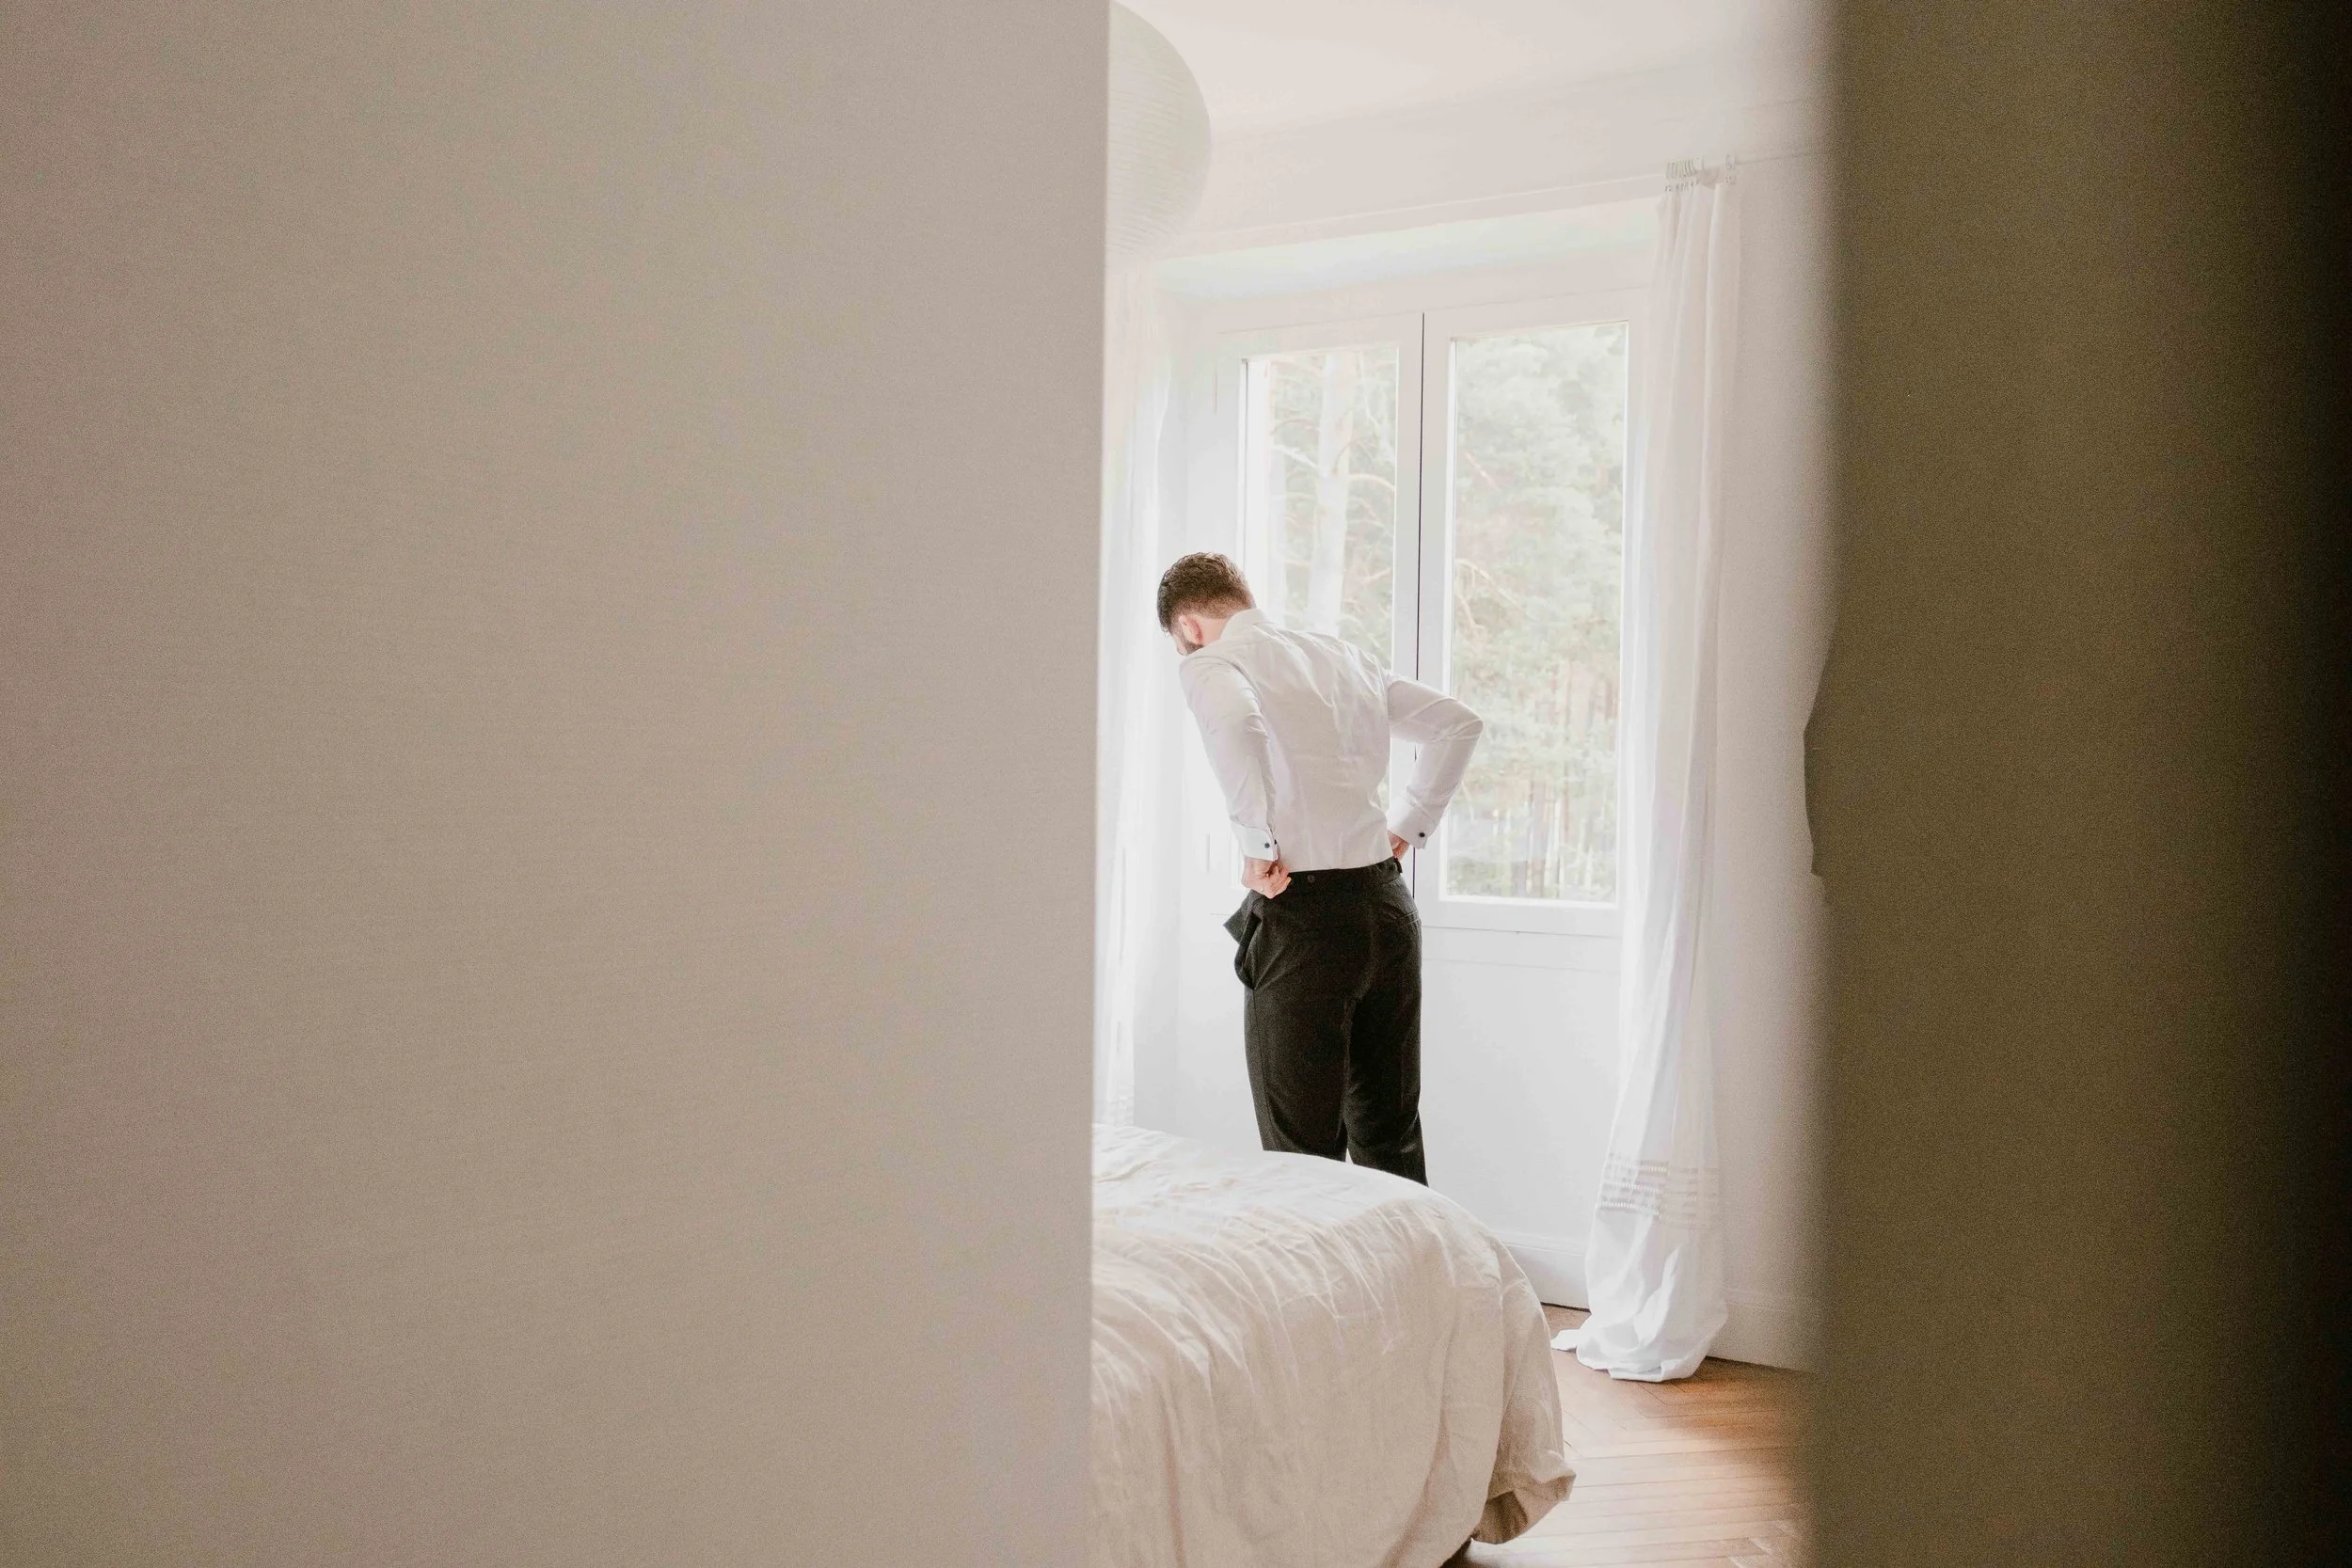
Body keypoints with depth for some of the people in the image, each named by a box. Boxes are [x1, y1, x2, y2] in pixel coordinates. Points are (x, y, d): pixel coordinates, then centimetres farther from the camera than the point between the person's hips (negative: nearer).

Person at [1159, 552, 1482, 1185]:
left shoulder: (1207, 662, -3)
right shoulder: (1344, 654, 17)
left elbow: (1235, 722, -27)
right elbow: (1458, 723, 20)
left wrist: (1258, 845, -17)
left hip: (1305, 918, -6)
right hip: (1390, 907, 7)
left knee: (1306, 1157, 3)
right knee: (1391, 1144, 17)